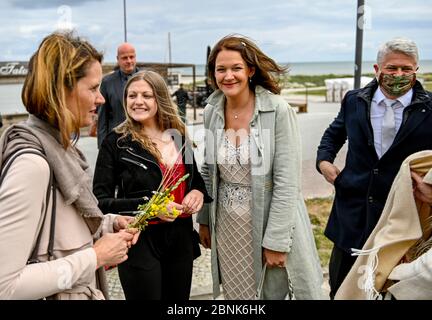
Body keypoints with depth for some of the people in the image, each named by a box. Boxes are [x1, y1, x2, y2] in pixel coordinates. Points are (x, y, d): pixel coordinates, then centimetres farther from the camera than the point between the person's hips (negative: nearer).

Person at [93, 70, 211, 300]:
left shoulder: (179, 136, 4)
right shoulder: (116, 142, -9)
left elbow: (195, 178, 17)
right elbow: (100, 201, -11)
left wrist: (198, 191, -6)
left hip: (181, 238, 5)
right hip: (140, 241, -4)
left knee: (179, 296, 19)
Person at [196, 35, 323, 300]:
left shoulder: (278, 110, -16)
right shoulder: (212, 112, -1)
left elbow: (287, 181, -16)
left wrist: (276, 240, -16)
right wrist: (205, 220, 12)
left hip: (271, 219, -4)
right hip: (228, 225, 4)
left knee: (275, 292, 10)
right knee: (236, 294, 16)